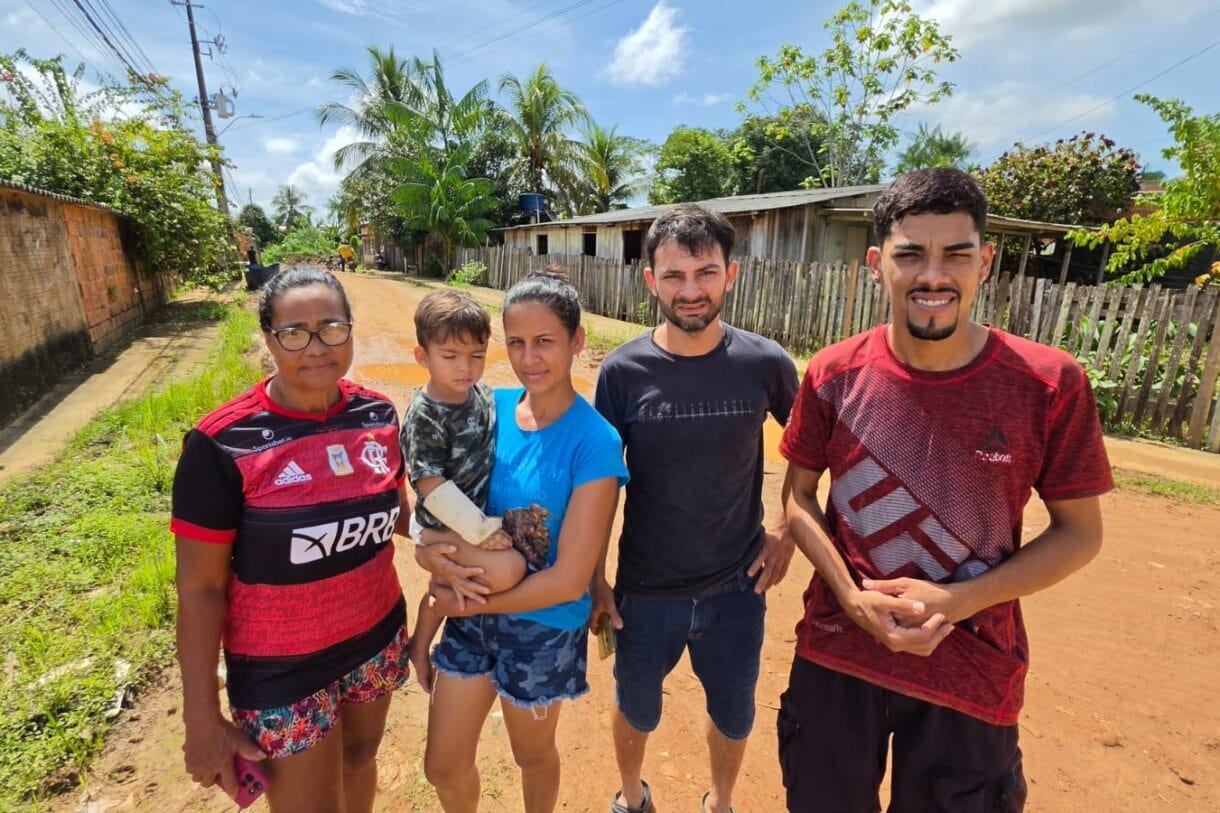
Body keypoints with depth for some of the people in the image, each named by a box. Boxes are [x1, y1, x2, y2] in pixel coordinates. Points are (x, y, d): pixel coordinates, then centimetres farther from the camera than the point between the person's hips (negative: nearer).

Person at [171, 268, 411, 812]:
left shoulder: (377, 414, -8)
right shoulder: (223, 445, -21)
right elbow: (200, 587, -14)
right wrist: (202, 719, -10)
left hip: (377, 638, 4)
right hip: (282, 668, -4)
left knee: (360, 757, 26)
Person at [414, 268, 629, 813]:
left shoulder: (594, 443, -24)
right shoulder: (490, 408, -9)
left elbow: (569, 580, -22)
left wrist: (470, 604, -14)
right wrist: (428, 547, -20)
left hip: (544, 627, -4)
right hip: (471, 612, 4)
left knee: (533, 754, 25)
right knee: (442, 767, 21)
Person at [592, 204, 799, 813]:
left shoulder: (765, 364, -12)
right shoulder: (623, 370, -14)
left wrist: (788, 528, -1)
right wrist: (593, 577, -3)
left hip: (737, 587, 1)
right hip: (645, 591, 0)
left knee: (734, 717, 23)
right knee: (637, 711, 24)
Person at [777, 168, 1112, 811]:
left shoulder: (1050, 385, -13)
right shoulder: (834, 375, -10)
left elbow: (1080, 531, -4)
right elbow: (799, 495, -1)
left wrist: (957, 601, -17)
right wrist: (851, 596, -15)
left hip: (972, 675, -1)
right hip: (837, 654, 1)